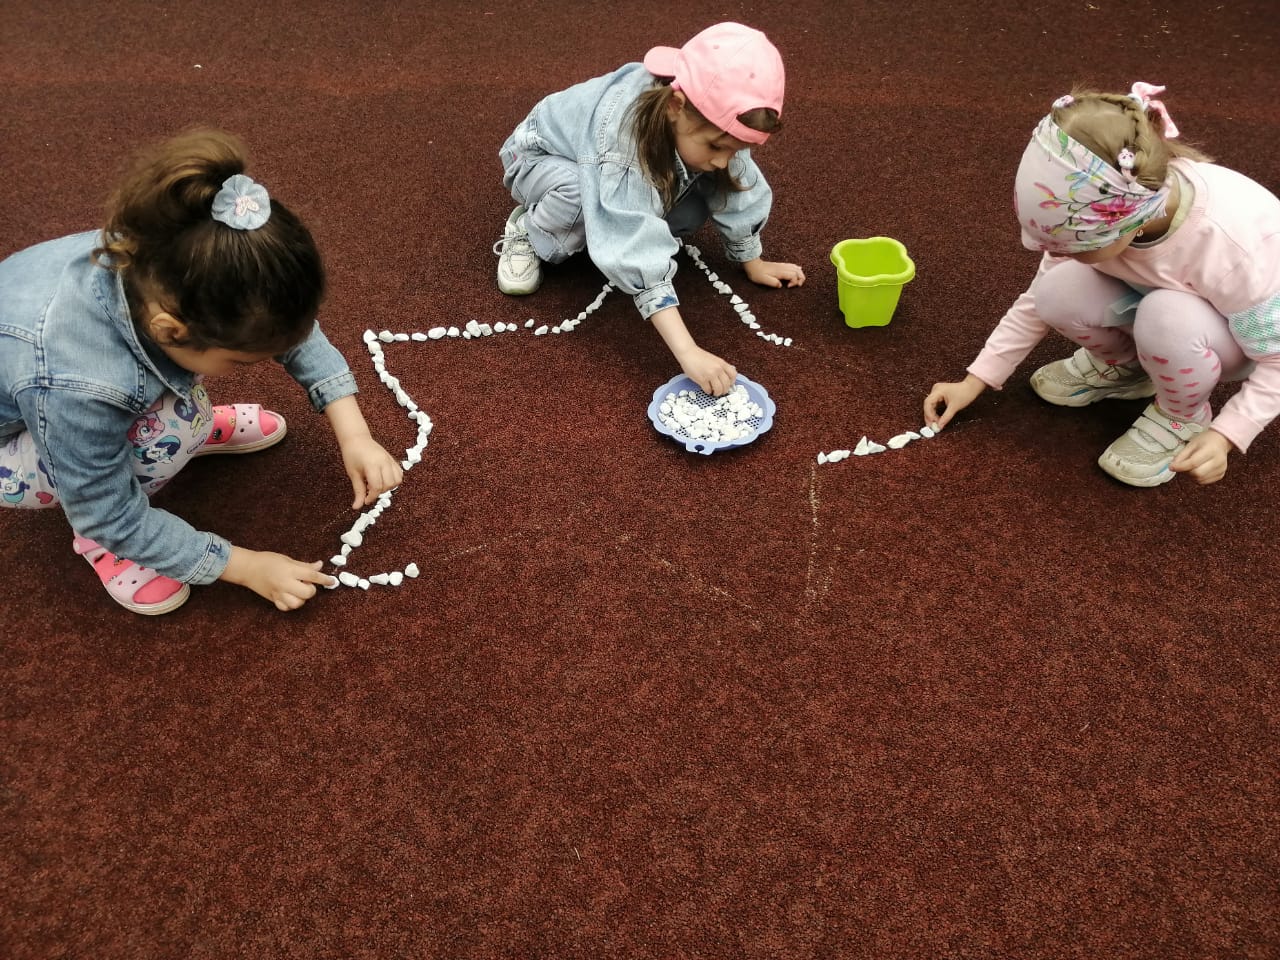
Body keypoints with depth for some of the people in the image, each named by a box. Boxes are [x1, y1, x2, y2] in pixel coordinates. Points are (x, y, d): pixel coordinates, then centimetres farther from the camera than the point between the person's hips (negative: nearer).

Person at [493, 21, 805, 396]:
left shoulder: (710, 119, -28)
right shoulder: (619, 137, -45)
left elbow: (737, 189, -10)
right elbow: (637, 258, -52)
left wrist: (754, 263, -5)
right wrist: (688, 352, -57)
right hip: (543, 158, -5)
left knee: (691, 210, -20)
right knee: (580, 195, -39)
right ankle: (527, 234, -8)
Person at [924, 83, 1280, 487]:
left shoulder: (1235, 244, -40)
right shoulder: (1102, 209, -26)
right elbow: (1038, 299, -11)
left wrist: (1225, 435, -33)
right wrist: (975, 381, -12)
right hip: (1158, 296, 4)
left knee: (1169, 318, -38)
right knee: (1060, 294, -24)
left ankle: (1182, 416, -6)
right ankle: (1120, 366, 8)